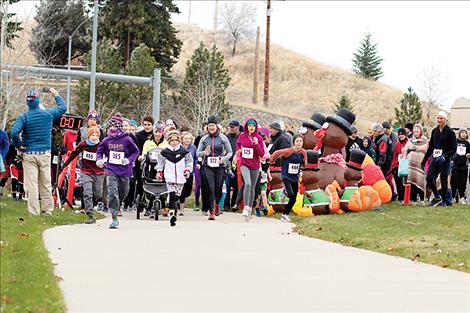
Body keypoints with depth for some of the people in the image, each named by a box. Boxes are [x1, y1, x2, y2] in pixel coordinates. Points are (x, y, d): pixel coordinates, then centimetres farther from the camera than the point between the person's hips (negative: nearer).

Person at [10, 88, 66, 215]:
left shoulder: (24, 117, -8)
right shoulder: (48, 114, -2)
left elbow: (14, 133, -20)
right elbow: (63, 108, 17)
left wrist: (19, 145, -4)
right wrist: (56, 95, 31)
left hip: (29, 154, -2)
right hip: (45, 154, 2)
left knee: (32, 184, -2)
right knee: (46, 183, 10)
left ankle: (34, 212, -3)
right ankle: (48, 209, 15)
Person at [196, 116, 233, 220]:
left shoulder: (223, 138, 3)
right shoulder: (204, 139, 8)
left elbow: (230, 152, 7)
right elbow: (198, 153, 12)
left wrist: (224, 159, -12)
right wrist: (204, 153, -10)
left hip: (220, 166, 0)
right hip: (208, 166, 1)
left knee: (218, 188, 3)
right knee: (211, 188, -10)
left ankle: (217, 203, 36)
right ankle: (212, 211, -4)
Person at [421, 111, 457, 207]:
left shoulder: (450, 132, -5)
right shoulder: (434, 131, 10)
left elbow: (454, 148, -6)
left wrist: (445, 156, -21)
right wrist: (424, 160, 15)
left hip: (445, 160, -5)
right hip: (435, 158, 5)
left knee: (443, 180, 0)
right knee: (429, 178, -7)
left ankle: (444, 201, 13)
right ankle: (437, 197, 11)